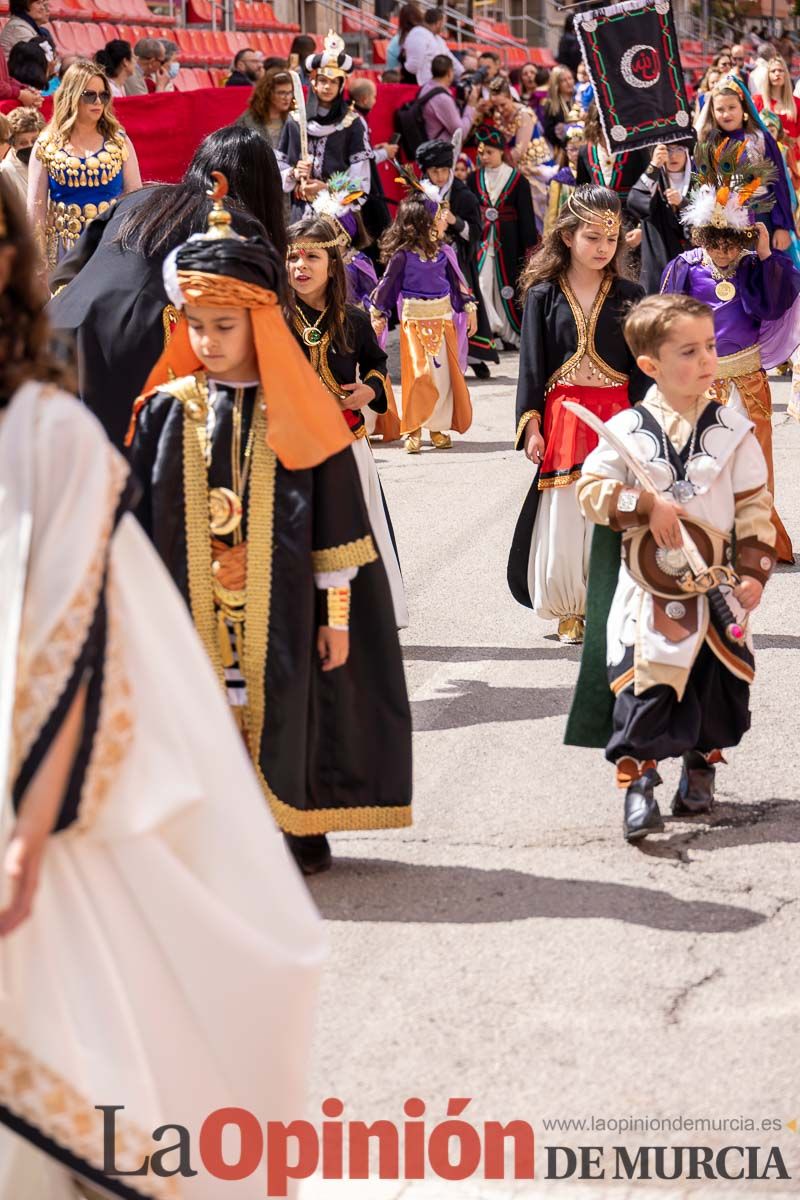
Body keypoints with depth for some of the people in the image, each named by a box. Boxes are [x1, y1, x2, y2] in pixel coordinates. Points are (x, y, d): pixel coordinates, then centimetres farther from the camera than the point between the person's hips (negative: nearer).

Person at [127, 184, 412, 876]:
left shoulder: (298, 413, -4)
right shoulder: (167, 412, 1)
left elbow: (336, 521, -1)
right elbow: (141, 521, 5)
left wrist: (337, 614, -2)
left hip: (280, 607, -1)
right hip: (193, 610, 2)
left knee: (284, 707, 4)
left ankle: (298, 828, 19)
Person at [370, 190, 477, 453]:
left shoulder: (443, 252, 3)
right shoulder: (403, 255, -10)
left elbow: (456, 282, 14)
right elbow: (387, 285, -1)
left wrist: (469, 308, 15)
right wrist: (378, 317, 4)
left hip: (443, 319, 4)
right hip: (414, 322, -4)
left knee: (445, 376, 2)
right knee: (419, 374, -12)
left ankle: (439, 427, 13)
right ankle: (413, 430, -1)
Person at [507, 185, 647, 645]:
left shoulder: (629, 295, 4)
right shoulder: (544, 295, 2)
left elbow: (640, 367, 4)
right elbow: (532, 365, 2)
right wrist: (532, 426, -5)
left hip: (616, 415, 0)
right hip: (561, 415, 0)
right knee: (563, 518, 1)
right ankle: (571, 609, 13)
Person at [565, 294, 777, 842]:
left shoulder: (732, 430, -1)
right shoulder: (628, 429, -6)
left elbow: (754, 507, 3)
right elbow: (591, 489, -5)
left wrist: (754, 572, -3)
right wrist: (647, 505, -18)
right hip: (648, 585, -2)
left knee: (720, 679, 9)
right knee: (643, 676, -12)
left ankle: (701, 765, 30)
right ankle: (638, 782, -6)